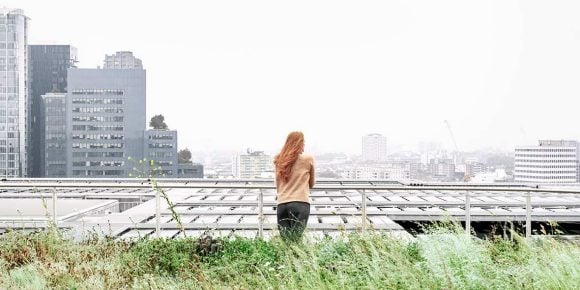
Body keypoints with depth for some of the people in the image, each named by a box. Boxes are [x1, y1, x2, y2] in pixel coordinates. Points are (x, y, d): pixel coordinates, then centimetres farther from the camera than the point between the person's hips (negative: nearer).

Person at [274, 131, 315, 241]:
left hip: (282, 204, 4)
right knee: (295, 240, -7)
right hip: (300, 203, -3)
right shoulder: (308, 159, 3)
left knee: (284, 240, 3)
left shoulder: (279, 160, 12)